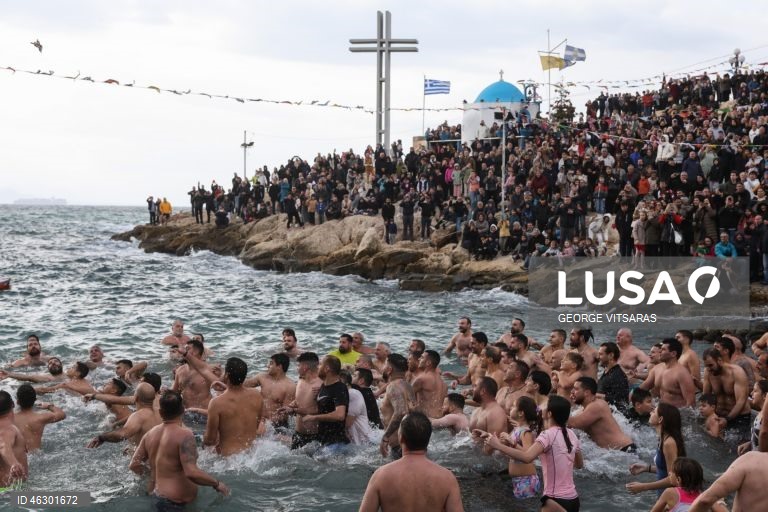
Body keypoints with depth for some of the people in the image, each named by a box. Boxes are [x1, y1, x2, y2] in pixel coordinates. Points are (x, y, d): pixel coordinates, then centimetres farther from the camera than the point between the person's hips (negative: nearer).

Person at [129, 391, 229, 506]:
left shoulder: (151, 433, 6)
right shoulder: (184, 434, -15)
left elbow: (134, 465, 12)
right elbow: (191, 473, -25)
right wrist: (217, 484, -12)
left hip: (154, 495, 8)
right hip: (177, 502, -8)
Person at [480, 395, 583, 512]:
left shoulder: (548, 434, -16)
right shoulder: (571, 434, 6)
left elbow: (527, 457, -34)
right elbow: (579, 464, 20)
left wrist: (498, 446, -30)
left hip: (556, 501, -8)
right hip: (573, 500, 8)